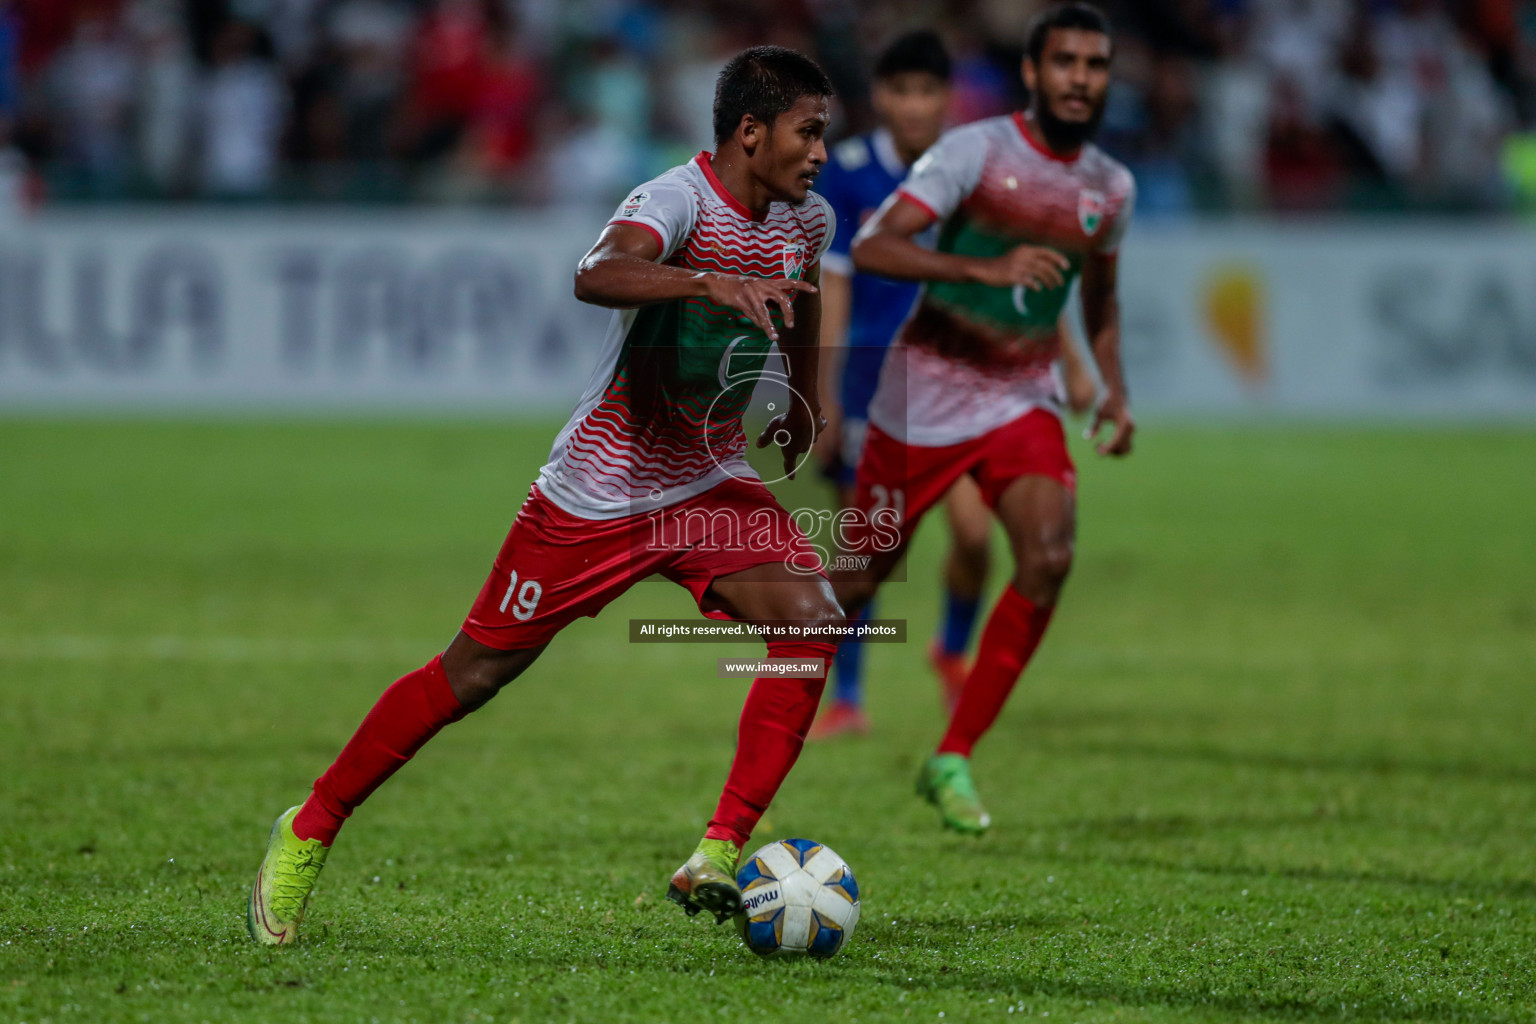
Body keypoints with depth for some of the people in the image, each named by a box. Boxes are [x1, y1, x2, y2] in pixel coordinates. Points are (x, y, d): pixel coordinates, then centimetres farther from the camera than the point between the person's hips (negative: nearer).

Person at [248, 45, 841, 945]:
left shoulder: (807, 219, 2)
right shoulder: (678, 199, -22)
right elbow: (598, 274, -45)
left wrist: (806, 401, 40)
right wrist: (709, 281, -58)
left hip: (710, 486, 6)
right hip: (599, 489, -6)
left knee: (812, 620, -19)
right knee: (476, 671, 2)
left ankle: (720, 857, -17)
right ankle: (311, 831, 19)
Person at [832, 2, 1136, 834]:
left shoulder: (1110, 188, 4)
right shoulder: (977, 150, -13)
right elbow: (871, 248, -24)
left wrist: (1114, 388, 10)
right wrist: (987, 268, -34)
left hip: (1021, 400, 4)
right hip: (924, 396, -4)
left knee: (1049, 557, -20)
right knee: (860, 579, 2)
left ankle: (952, 760, -10)